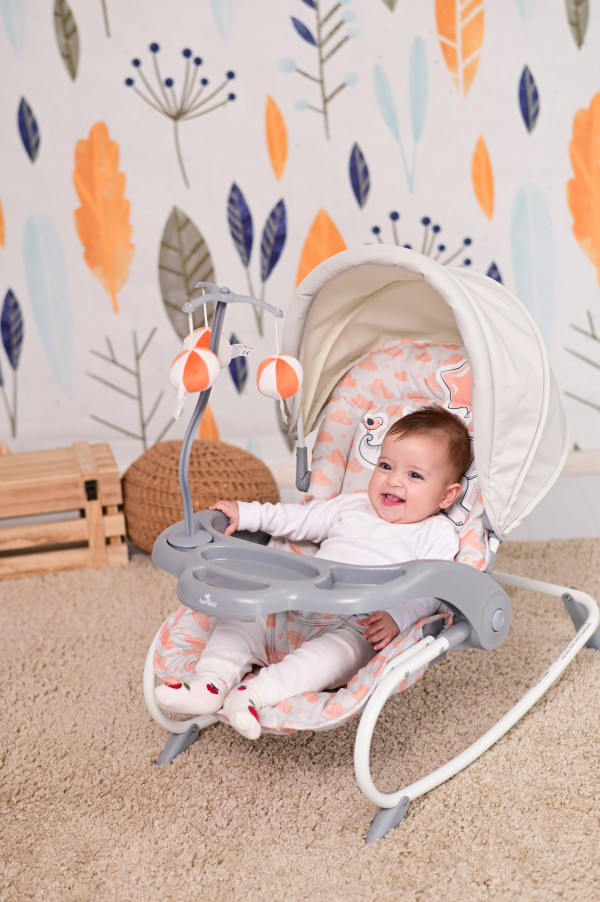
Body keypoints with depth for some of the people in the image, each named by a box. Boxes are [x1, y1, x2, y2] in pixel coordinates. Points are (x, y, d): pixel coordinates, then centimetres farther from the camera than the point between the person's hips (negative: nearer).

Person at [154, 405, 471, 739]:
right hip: (296, 610, 6)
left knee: (337, 651, -37)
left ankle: (257, 693, -43)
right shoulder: (353, 507, 21)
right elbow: (301, 519, 27)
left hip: (357, 629, -6)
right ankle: (213, 682, -17)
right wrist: (247, 514, 20)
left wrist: (397, 618, -26)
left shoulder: (437, 534, 4)